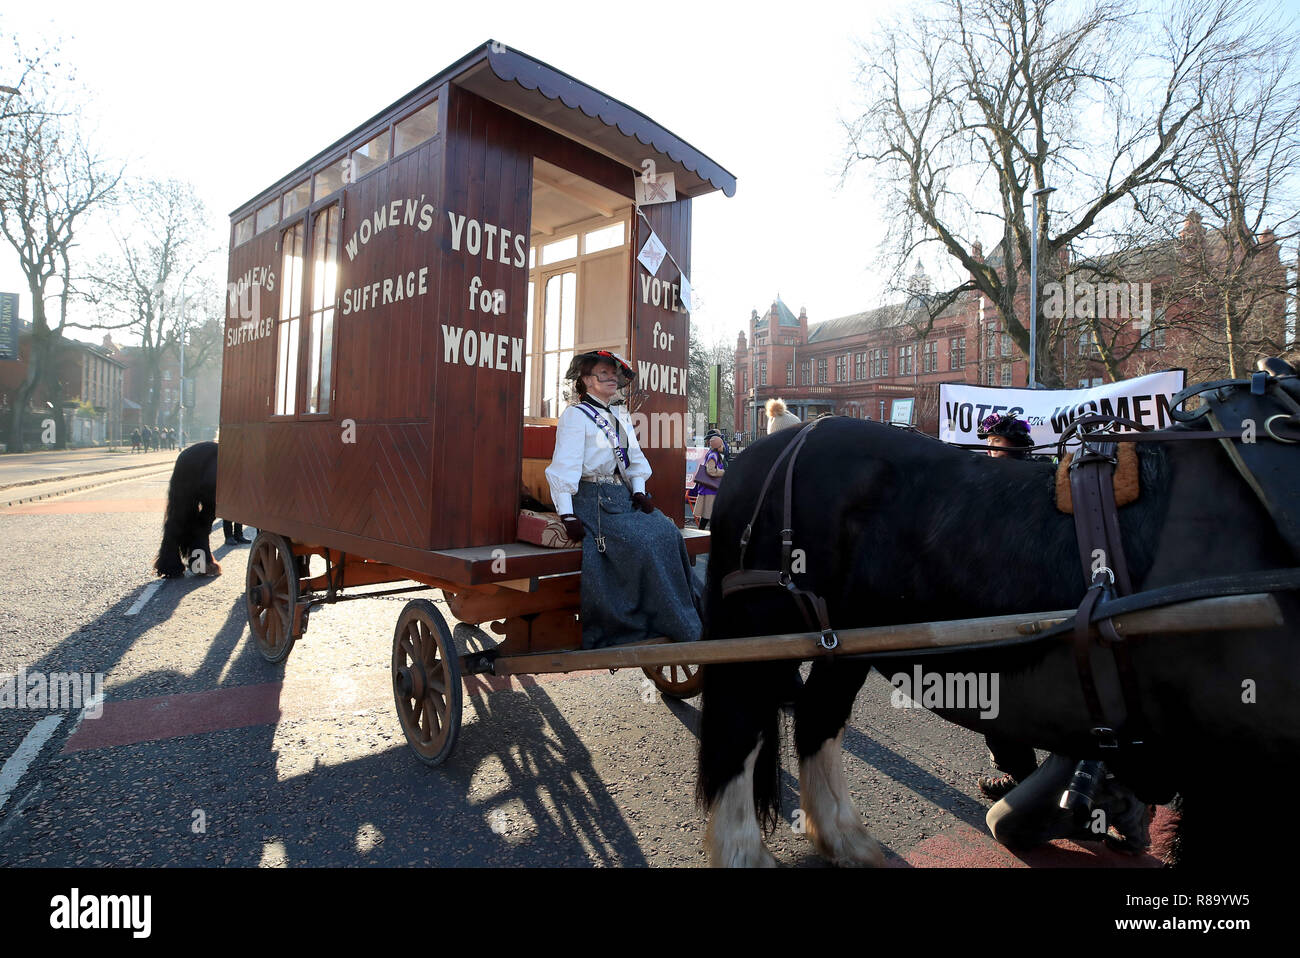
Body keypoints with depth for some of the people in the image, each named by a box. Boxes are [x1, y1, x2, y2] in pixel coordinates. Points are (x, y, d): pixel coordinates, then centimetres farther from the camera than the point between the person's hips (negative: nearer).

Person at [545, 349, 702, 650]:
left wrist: (639, 491, 1)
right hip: (592, 499, -7)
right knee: (641, 543, -25)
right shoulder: (575, 414, -3)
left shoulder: (621, 416, 20)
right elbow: (565, 466, -11)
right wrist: (568, 516, -20)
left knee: (667, 533, -14)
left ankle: (689, 613, -5)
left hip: (624, 497, 7)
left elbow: (635, 457, 19)